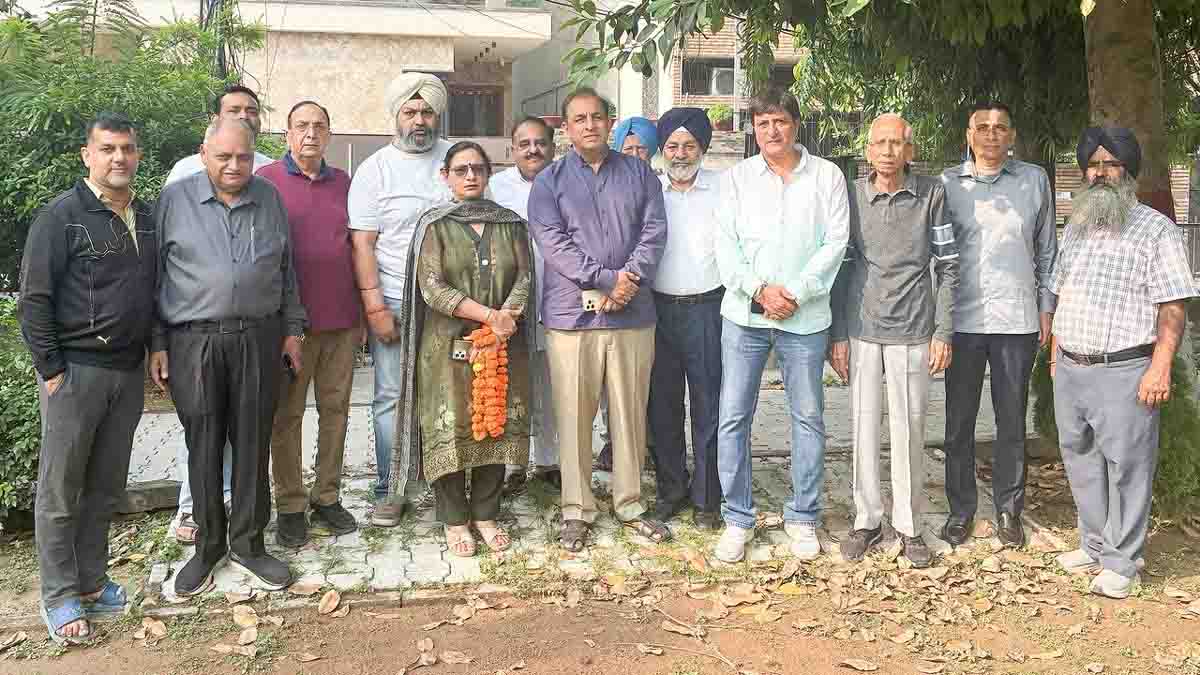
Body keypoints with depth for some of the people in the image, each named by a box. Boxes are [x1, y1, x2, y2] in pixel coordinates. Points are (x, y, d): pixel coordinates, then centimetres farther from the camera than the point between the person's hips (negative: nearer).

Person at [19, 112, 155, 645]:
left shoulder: (146, 217, 10)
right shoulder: (60, 216, -7)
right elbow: (35, 300, -9)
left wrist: (152, 352, 11)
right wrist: (51, 371, -12)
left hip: (129, 371, 6)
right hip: (74, 370, -5)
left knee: (106, 486, 13)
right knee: (60, 489, 3)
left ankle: (90, 581, 25)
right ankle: (59, 597, 13)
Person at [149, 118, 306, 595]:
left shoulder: (269, 199, 9)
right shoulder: (174, 199, 2)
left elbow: (287, 271, 14)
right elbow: (155, 275, 3)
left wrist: (292, 330, 9)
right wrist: (157, 344, -1)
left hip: (259, 339, 2)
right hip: (194, 341, -2)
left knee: (253, 444, 7)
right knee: (203, 447, 6)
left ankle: (248, 543, 20)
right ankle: (208, 545, 21)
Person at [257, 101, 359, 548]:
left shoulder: (344, 184, 12)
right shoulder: (265, 181, 0)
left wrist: (362, 313, 14)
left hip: (341, 321, 4)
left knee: (336, 409, 8)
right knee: (286, 414, 4)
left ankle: (328, 497, 20)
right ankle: (289, 506, 14)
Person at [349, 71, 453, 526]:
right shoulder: (374, 169, 1)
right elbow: (362, 243, -3)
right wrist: (375, 307, -11)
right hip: (394, 303, -2)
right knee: (392, 398, 2)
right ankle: (391, 491, 12)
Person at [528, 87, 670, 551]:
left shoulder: (638, 173, 13)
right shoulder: (549, 182, 6)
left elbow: (654, 230, 3)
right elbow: (553, 242, -7)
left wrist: (632, 277, -14)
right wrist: (607, 280, -16)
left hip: (633, 314, 2)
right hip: (572, 315, -2)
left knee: (630, 412, 8)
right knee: (574, 415, 2)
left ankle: (630, 503, 22)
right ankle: (577, 509, 14)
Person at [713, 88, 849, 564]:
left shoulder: (827, 176, 4)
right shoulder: (738, 176, 7)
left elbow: (835, 243, -2)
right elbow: (725, 243, 0)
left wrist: (796, 293, -12)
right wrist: (760, 290, -12)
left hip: (805, 316, 0)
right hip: (744, 314, 1)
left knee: (808, 417, 6)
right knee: (733, 417, 1)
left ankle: (803, 517, 20)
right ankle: (737, 518, 14)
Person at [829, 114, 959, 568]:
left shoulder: (931, 194, -1)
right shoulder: (851, 196, 3)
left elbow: (948, 265, 1)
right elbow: (840, 267, 6)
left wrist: (943, 332, -3)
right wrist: (837, 335, 2)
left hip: (913, 331, -1)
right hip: (861, 331, 1)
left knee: (909, 430, 5)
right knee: (864, 426, 7)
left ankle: (909, 526, 19)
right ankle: (867, 521, 20)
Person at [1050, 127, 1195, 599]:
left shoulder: (1156, 229, -5)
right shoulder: (1076, 227, 15)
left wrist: (1160, 367, -17)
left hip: (1124, 372, -6)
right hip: (1070, 370, 7)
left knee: (1126, 466, 0)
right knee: (1081, 462, 15)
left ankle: (1121, 563, 11)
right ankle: (1095, 546, 30)